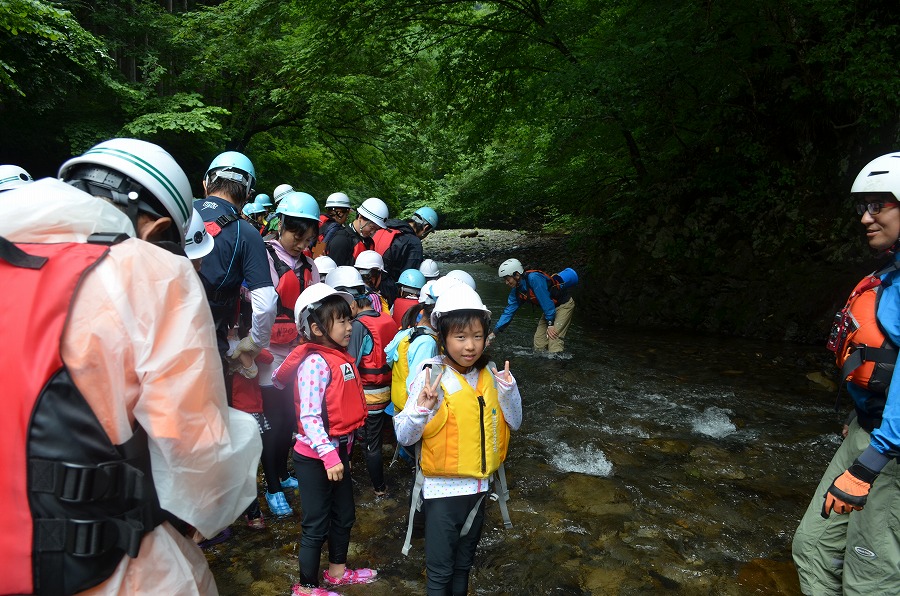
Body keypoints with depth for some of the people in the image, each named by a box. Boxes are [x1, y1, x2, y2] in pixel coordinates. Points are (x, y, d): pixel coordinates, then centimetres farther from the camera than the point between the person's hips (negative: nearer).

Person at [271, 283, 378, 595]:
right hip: (315, 455, -9)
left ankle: (337, 571, 42)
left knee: (344, 515, 22)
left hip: (337, 449, 9)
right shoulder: (315, 362, -22)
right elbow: (309, 417, -26)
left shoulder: (340, 356, 5)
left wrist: (344, 447, 16)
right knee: (317, 524, 7)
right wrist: (329, 455, -32)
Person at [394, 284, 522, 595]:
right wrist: (422, 408, -37)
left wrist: (508, 388, -14)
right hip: (442, 488, -5)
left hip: (478, 485, 5)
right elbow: (404, 436, -18)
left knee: (464, 563, 25)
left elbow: (514, 423, 1)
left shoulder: (489, 374, -4)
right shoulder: (432, 376, -19)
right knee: (440, 570, 11)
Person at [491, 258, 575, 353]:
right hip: (551, 308, 8)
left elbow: (545, 301, -27)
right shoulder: (516, 291, -2)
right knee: (539, 340, 3)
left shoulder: (534, 278, -28)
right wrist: (494, 333, -3)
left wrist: (550, 324, -24)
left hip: (564, 304, -8)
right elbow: (509, 311, 2)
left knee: (554, 338, -20)